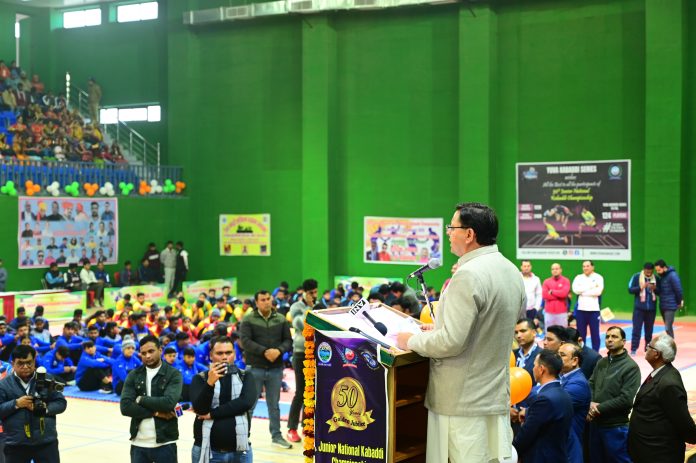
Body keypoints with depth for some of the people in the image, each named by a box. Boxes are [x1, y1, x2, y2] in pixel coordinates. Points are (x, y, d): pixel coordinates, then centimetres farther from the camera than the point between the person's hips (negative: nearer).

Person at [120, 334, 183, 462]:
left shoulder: (173, 374, -3)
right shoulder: (134, 375, 5)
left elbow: (169, 402, -18)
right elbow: (125, 407, -6)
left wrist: (141, 399, -10)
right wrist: (155, 413, -12)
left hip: (164, 443, -3)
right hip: (138, 444, 3)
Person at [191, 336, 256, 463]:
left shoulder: (245, 377, 4)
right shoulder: (201, 379, 2)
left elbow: (246, 402, -13)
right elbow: (199, 408, -13)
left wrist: (212, 414, -14)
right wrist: (210, 383, -29)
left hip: (239, 451, 1)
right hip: (208, 451, -1)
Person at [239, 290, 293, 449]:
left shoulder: (281, 319, 4)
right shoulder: (248, 319, -5)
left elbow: (288, 340, 3)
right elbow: (245, 341, -14)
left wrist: (279, 350, -18)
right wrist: (264, 351, -23)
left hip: (276, 369, 3)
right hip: (255, 368, -3)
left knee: (274, 404, 14)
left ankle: (276, 435, 24)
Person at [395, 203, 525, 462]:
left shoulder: (468, 276, -21)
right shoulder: (511, 271, 8)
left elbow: (452, 342, -24)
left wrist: (411, 341, -6)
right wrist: (441, 328, 22)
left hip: (464, 402, -9)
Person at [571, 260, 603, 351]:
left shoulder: (598, 277, -1)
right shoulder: (579, 277, 7)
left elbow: (598, 291, -15)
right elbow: (575, 289, -10)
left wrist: (583, 292, -10)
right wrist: (590, 287, -13)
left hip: (594, 309, -3)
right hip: (581, 309, 3)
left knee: (595, 333, 2)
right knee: (581, 333, 8)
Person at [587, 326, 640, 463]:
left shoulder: (631, 367, -12)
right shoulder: (601, 363, 10)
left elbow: (626, 399, -19)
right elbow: (591, 385, 9)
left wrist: (599, 408, -15)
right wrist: (591, 403, -13)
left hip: (616, 427, -7)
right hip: (595, 423, 7)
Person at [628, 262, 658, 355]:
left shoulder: (656, 278, 4)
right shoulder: (636, 277, -4)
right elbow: (630, 289, -5)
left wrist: (655, 288, -13)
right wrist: (641, 287, -18)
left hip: (651, 308, 3)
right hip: (639, 308, -2)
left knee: (649, 329, 9)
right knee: (637, 329, -4)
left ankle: (648, 348, 18)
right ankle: (633, 349, -2)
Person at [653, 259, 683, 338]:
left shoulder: (672, 275, -15)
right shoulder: (661, 277, 10)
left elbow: (678, 290, -14)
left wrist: (679, 302, -3)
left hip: (670, 306, -8)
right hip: (662, 306, 8)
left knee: (668, 328, -11)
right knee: (668, 327, 15)